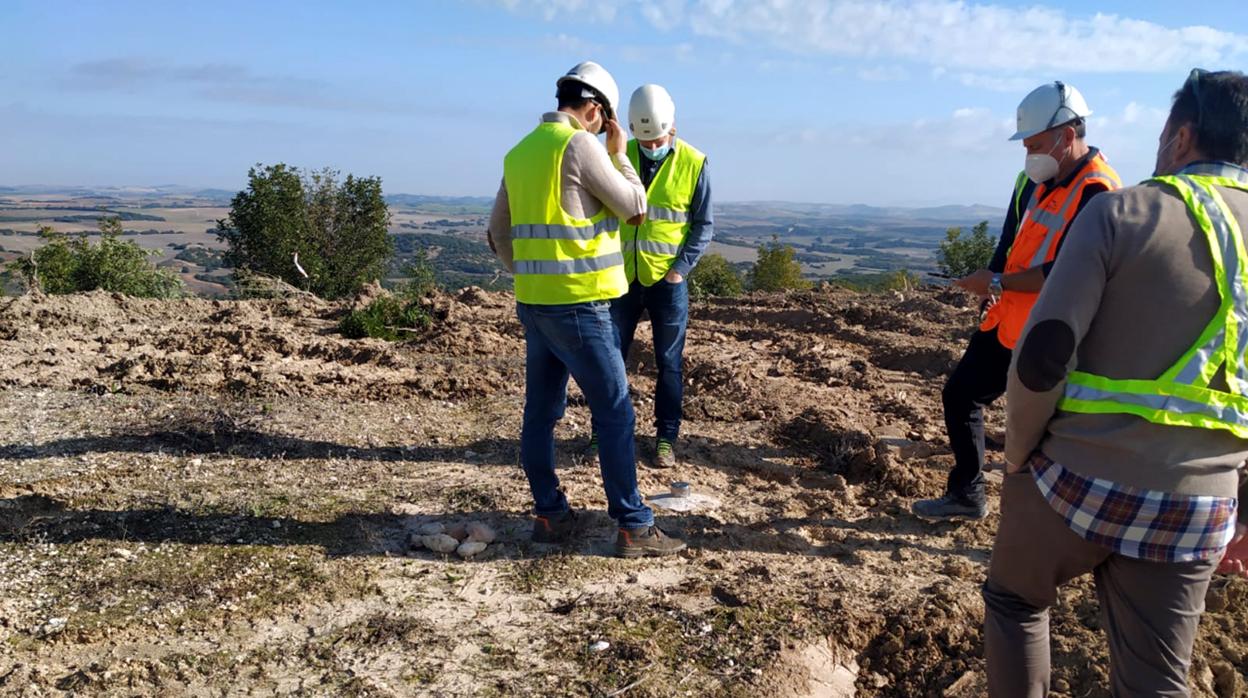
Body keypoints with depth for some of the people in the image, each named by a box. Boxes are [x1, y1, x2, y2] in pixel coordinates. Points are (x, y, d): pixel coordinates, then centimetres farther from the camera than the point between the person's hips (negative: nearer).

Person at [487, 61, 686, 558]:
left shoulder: (520, 152, 13)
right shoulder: (579, 145, -11)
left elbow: (499, 233, 19)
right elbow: (635, 209, -4)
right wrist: (619, 153, 7)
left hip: (533, 302, 8)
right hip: (578, 303, -8)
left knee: (541, 411, 12)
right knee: (615, 413, -2)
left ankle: (549, 515, 21)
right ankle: (634, 528, 2)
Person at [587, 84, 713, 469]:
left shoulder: (693, 163, -6)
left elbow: (704, 224, -2)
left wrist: (681, 268, -10)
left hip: (667, 279, -2)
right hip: (623, 276, 2)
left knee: (668, 362, 6)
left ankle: (666, 437, 19)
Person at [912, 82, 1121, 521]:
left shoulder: (1098, 193, -18)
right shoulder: (1035, 180, 7)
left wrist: (998, 283, -20)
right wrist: (996, 285, -2)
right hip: (1006, 323, 9)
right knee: (960, 394, 14)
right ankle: (966, 495, 29)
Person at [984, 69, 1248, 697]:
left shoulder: (1123, 211, -8)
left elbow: (1042, 356, -17)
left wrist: (1019, 454, -2)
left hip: (1078, 479, -3)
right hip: (1194, 512, 4)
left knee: (1015, 602, 23)